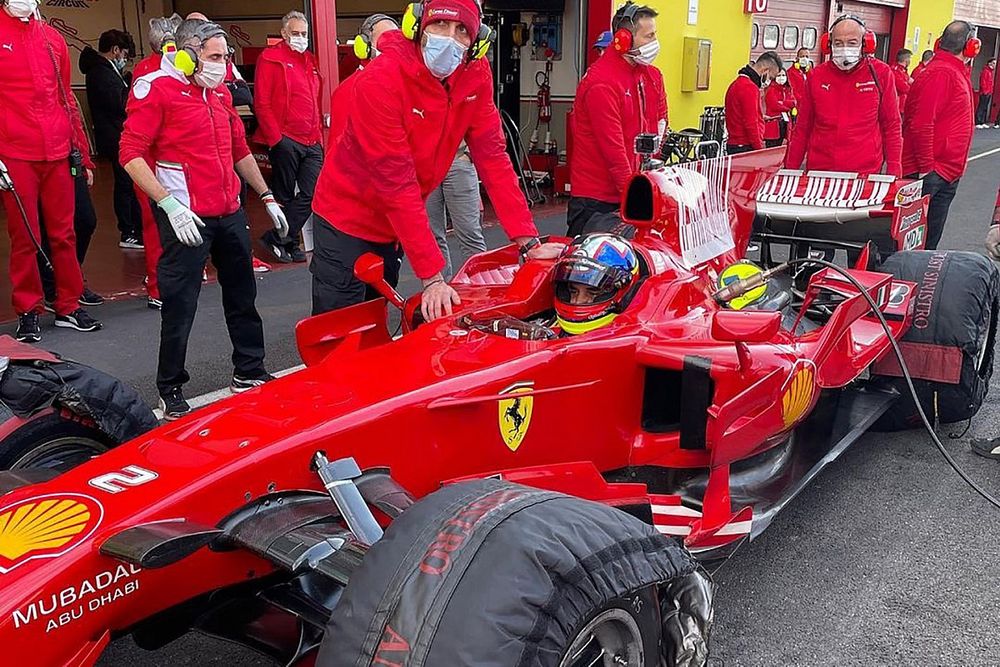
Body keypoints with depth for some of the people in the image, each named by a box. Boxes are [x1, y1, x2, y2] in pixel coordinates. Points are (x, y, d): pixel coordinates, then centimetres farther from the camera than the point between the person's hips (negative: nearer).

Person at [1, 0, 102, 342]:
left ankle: (69, 306, 19)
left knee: (64, 232, 8)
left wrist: (83, 154, 16)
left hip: (58, 154, 4)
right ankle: (28, 311, 15)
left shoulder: (51, 38, 13)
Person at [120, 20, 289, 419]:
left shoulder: (219, 92, 15)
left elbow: (240, 150, 23)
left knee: (242, 296, 14)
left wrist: (266, 197, 19)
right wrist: (170, 205, -22)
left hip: (230, 213, 7)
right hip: (187, 218, -7)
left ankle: (249, 371, 28)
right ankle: (171, 391, 12)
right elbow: (131, 154, -14)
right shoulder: (156, 89, -8)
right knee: (180, 307, -2)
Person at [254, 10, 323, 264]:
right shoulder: (271, 58, -2)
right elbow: (262, 103, -8)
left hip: (312, 142, 6)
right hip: (286, 140, -6)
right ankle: (288, 241, 17)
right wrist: (275, 138, -14)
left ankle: (280, 238, 10)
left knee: (311, 193, 0)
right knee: (285, 196, 4)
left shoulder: (310, 60, 19)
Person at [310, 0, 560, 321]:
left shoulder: (476, 75, -9)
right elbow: (396, 182, -29)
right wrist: (432, 277, -31)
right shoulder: (381, 79, -26)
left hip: (394, 224, 6)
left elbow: (492, 158, -9)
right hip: (347, 218, -5)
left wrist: (529, 242, -17)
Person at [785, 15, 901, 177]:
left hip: (865, 171, -1)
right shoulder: (817, 75, 4)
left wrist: (894, 169, -1)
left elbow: (891, 125, 4)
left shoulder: (880, 73, 0)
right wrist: (791, 169, 7)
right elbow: (803, 127, 10)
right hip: (819, 169, 2)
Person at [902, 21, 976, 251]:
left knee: (930, 240, 14)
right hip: (931, 173, -10)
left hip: (948, 174, 10)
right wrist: (926, 168, -21)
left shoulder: (957, 72, 16)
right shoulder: (940, 73, -15)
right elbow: (921, 124, -23)